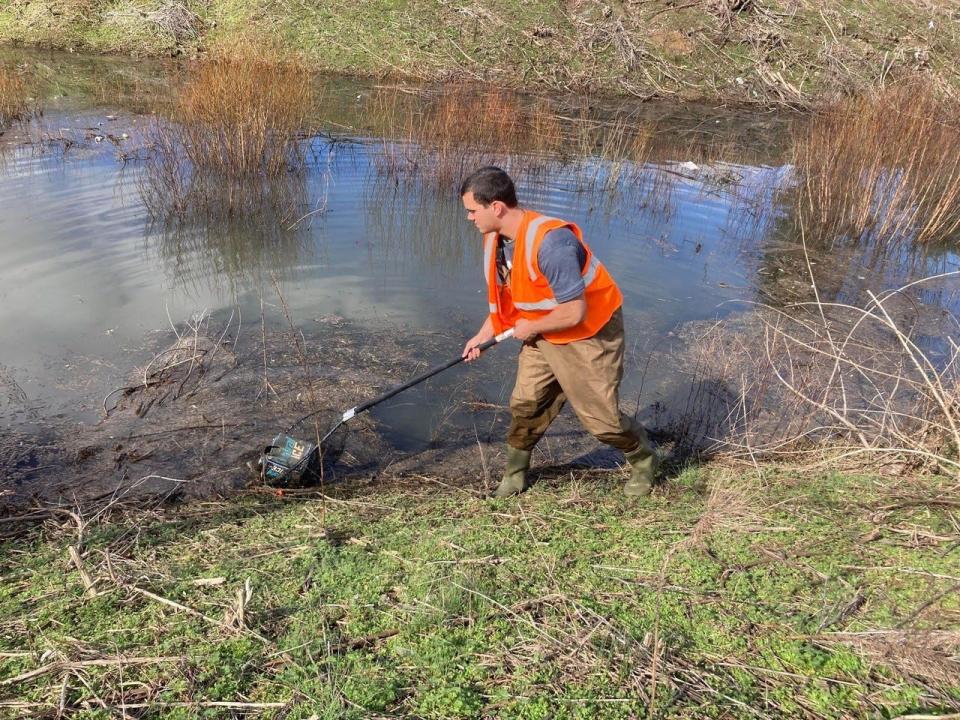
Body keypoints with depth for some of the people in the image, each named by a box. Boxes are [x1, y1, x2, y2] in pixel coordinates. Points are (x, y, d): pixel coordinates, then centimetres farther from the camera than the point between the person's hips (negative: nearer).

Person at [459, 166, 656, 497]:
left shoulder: (550, 241, -35)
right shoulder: (495, 237, -6)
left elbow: (574, 312, -33)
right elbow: (502, 294, 11)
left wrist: (529, 328, -18)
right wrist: (483, 335, 7)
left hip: (588, 333, -7)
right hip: (543, 334, 8)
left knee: (600, 415, 3)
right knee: (525, 405, 8)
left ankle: (643, 459, 32)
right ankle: (515, 472, 30)